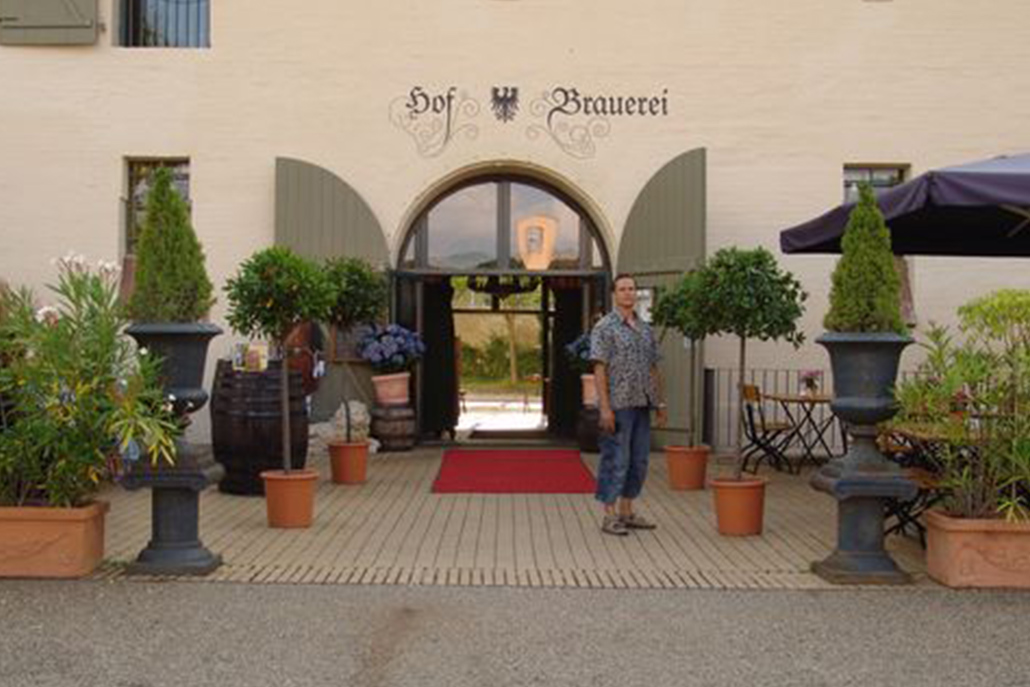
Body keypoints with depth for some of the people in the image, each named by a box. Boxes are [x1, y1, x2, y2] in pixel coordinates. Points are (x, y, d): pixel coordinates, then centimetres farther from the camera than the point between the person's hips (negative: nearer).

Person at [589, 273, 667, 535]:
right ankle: (610, 516, 4)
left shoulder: (646, 329, 14)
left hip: (642, 405, 7)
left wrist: (660, 403, 13)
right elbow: (599, 369, -11)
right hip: (618, 405, -7)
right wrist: (605, 408, -18)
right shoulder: (604, 327, -6)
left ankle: (627, 512, 21)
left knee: (639, 462, 10)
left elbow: (653, 369, 18)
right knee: (615, 461, -4)